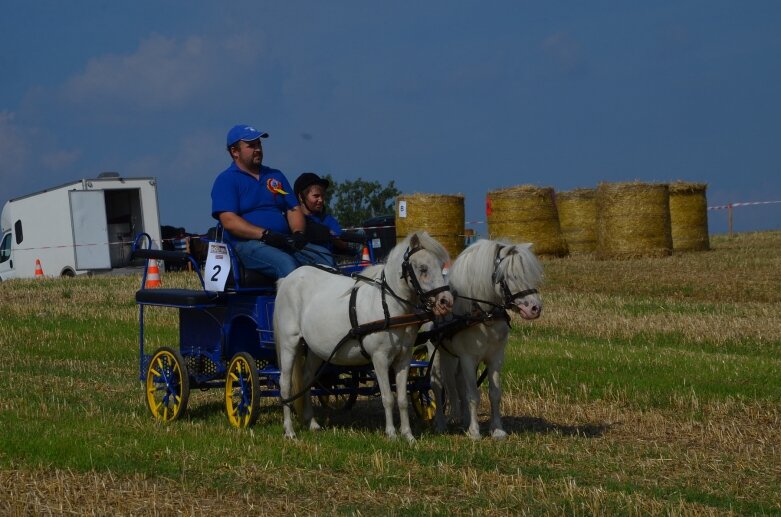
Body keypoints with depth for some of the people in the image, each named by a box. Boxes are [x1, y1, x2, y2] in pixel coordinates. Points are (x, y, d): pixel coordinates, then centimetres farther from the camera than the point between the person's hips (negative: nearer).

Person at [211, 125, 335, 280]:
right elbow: (228, 221, -9)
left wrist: (298, 233, -4)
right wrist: (265, 234, -20)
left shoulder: (276, 176, 25)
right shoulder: (226, 180, 4)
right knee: (286, 263, -35)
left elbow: (294, 209, 19)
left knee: (324, 257, -18)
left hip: (284, 241, 6)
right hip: (247, 243, -6)